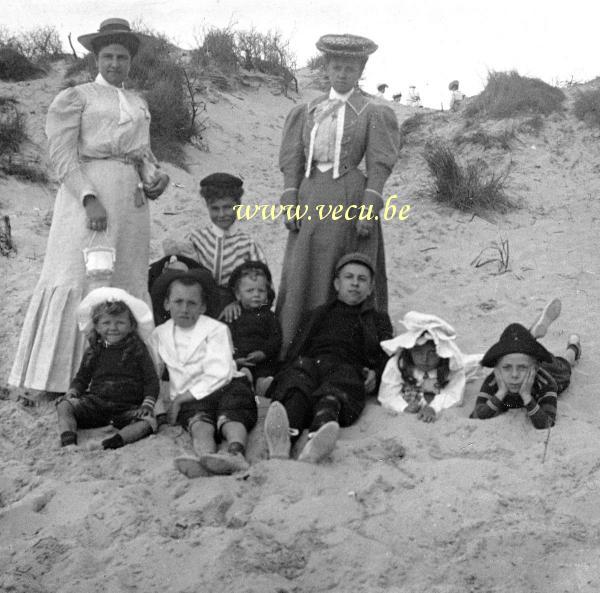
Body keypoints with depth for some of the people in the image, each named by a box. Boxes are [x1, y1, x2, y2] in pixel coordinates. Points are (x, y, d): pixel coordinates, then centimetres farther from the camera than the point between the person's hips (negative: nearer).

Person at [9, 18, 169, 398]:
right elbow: (62, 154, -7)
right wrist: (89, 197, -19)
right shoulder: (76, 97, 1)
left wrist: (159, 176, 2)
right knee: (81, 278, -9)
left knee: (129, 280, 7)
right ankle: (63, 374, -5)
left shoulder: (140, 104, 18)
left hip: (131, 196, 6)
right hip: (89, 192, -6)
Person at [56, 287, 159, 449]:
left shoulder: (137, 350, 5)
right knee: (64, 406, -19)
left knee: (147, 421, -32)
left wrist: (148, 404, -14)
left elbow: (151, 380, 3)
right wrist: (72, 392, -4)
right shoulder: (93, 351, 13)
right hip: (95, 403, 3)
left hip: (127, 407, -2)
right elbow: (81, 378, 18)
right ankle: (68, 441, -37)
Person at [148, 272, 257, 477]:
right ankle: (206, 460, -65)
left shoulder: (216, 329, 7)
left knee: (230, 417, -34)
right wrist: (157, 409, 2)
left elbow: (219, 375, -5)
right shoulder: (159, 335, 21)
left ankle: (236, 453, -66)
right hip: (189, 400, 1)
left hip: (227, 388, -1)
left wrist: (181, 398, -8)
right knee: (200, 422, -33)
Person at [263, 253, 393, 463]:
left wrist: (375, 374, -3)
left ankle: (313, 447, -69)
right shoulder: (318, 314, 39)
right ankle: (281, 444, -65)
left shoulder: (378, 320, 37)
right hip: (309, 363, 2)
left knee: (331, 396, -39)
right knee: (296, 392, -36)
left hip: (348, 368, -1)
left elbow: (386, 357, 21)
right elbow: (295, 350, 25)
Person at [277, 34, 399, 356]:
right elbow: (292, 161, 11)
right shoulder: (306, 112, 14)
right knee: (301, 279, 2)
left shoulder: (372, 113, 3)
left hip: (349, 200, -3)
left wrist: (369, 209, -12)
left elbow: (378, 167, -3)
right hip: (310, 199, 4)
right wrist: (290, 203, 0)